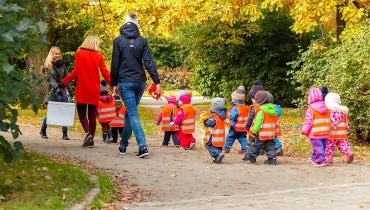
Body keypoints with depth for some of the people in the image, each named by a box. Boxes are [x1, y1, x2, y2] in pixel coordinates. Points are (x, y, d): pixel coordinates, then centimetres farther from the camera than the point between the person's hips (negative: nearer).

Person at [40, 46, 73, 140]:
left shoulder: (62, 65, 9)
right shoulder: (47, 66, -1)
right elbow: (50, 78, -13)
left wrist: (70, 91, 6)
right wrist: (56, 87, -28)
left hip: (62, 91, 3)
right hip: (52, 92, -3)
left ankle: (65, 133, -3)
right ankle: (43, 131, 22)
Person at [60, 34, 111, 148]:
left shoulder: (79, 53, -4)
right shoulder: (99, 56, 0)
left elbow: (75, 72, -8)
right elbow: (105, 73, -3)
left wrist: (63, 83, -2)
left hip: (82, 89, -2)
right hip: (94, 90, 2)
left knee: (82, 113, 7)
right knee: (92, 115, 10)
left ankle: (88, 133, -17)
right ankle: (91, 140, 8)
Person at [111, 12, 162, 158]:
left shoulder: (119, 41, -3)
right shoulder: (142, 41, 3)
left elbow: (115, 64, -3)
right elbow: (149, 63, -3)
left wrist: (114, 84, 4)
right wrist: (157, 82, -5)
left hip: (125, 82, -3)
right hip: (140, 82, 3)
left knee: (133, 114, -6)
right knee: (130, 113, 18)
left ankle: (142, 146, -20)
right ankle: (123, 145, 27)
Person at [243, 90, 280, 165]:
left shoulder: (261, 110, -15)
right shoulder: (273, 109, 9)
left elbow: (258, 122, -18)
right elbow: (276, 122, 15)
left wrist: (255, 131, -12)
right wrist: (277, 131, 21)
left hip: (262, 133, -6)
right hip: (271, 133, 6)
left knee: (256, 145, 7)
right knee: (270, 146, 8)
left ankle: (251, 157, 15)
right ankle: (272, 158, 1)